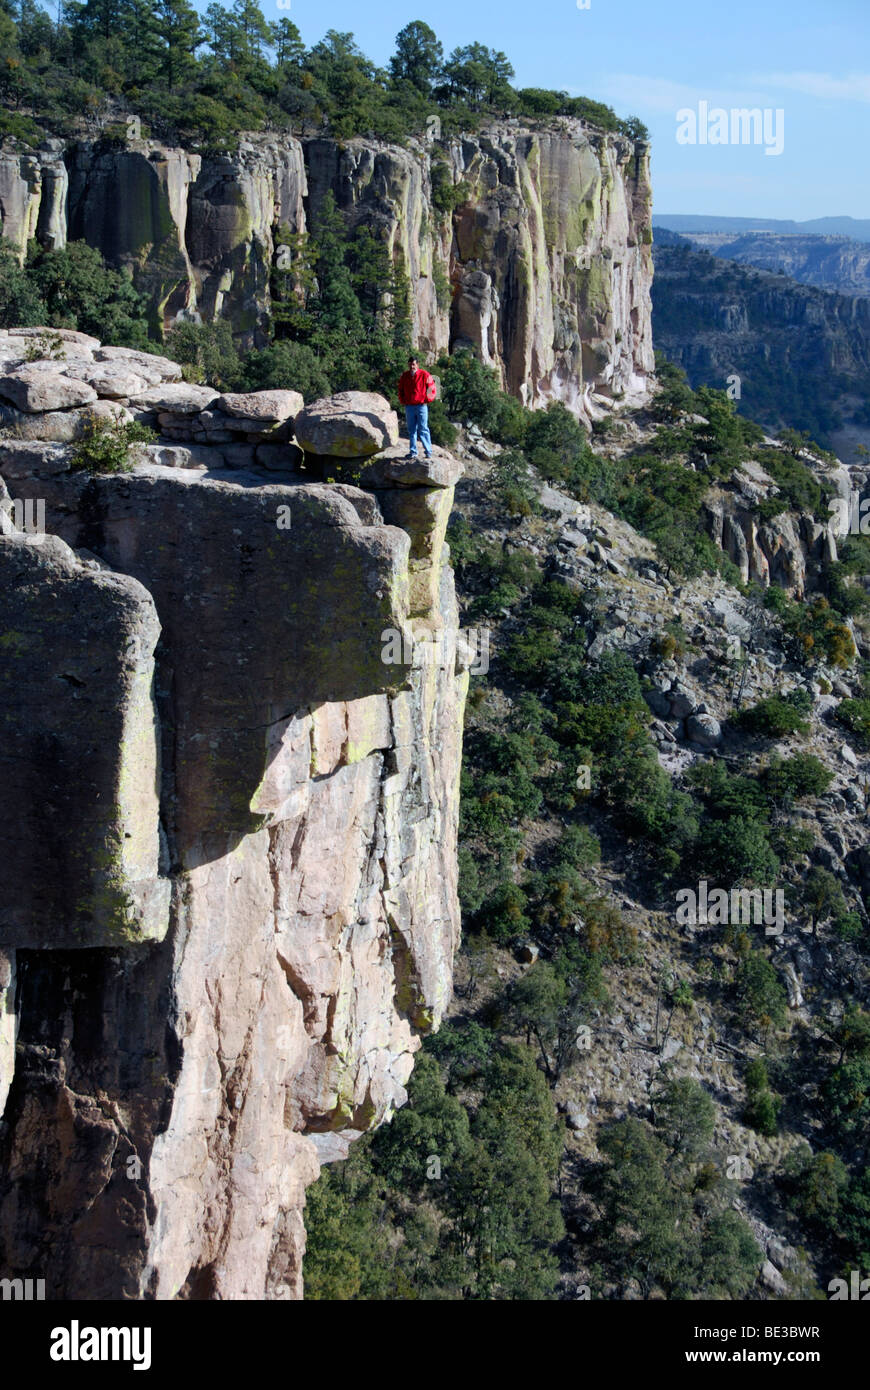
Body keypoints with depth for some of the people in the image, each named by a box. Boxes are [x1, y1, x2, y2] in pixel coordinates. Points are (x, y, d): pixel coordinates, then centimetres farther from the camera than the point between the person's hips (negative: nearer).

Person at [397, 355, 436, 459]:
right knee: (411, 430, 7)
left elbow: (431, 388, 2)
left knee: (423, 429, -6)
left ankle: (428, 451, -2)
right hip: (409, 407, 4)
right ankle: (413, 452, 11)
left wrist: (427, 399, -3)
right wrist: (403, 401, 10)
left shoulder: (424, 375, -3)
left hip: (421, 406, -4)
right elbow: (401, 390, 21)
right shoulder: (404, 376, 9)